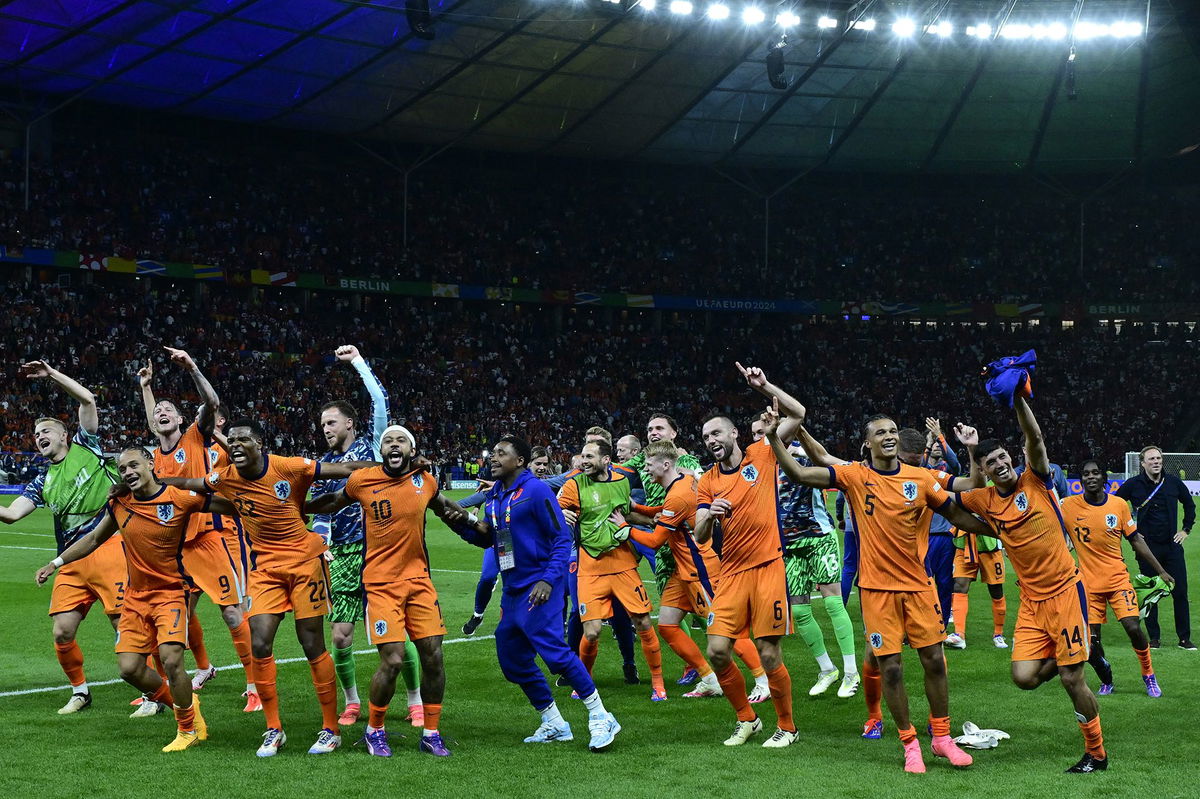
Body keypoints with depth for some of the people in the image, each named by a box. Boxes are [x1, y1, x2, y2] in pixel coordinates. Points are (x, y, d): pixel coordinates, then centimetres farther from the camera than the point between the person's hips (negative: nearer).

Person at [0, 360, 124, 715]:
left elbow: (87, 400, 2)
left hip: (108, 549, -6)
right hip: (72, 561, 6)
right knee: (62, 633, 2)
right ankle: (80, 691, 23)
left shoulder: (85, 447, 10)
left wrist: (52, 374, 1)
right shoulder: (44, 481, 21)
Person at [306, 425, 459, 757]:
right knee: (392, 661, -12)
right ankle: (374, 730, 13)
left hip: (418, 580, 3)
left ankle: (431, 734, 17)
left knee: (433, 656, 0)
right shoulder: (362, 480, -4)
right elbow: (334, 502, 17)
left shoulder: (425, 481, 3)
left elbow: (444, 508, 26)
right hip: (381, 583, -3)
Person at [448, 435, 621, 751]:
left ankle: (600, 719, -9)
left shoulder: (536, 490, -11)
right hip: (512, 589, 9)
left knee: (551, 648, -20)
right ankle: (553, 725, 23)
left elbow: (562, 538, -12)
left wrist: (548, 579, -21)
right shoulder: (494, 496, 12)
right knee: (512, 660, 10)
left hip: (539, 587, -9)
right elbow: (487, 538, 22)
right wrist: (462, 524, 4)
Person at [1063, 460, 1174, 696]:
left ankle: (1148, 674, 14)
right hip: (1088, 583, 0)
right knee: (1090, 643, -4)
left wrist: (1160, 571, 8)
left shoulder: (1119, 505, -2)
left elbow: (1135, 540, 7)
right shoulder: (1069, 506, -6)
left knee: (1133, 628, -13)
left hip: (1118, 578, 0)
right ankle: (1106, 681, 24)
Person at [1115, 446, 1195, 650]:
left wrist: (1186, 529, 15)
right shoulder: (1133, 485, -4)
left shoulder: (1174, 482, 4)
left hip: (1172, 545, 2)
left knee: (1180, 593, 0)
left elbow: (1189, 505, 22)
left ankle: (1185, 638, 8)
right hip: (1147, 547, -2)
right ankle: (1153, 637, 12)